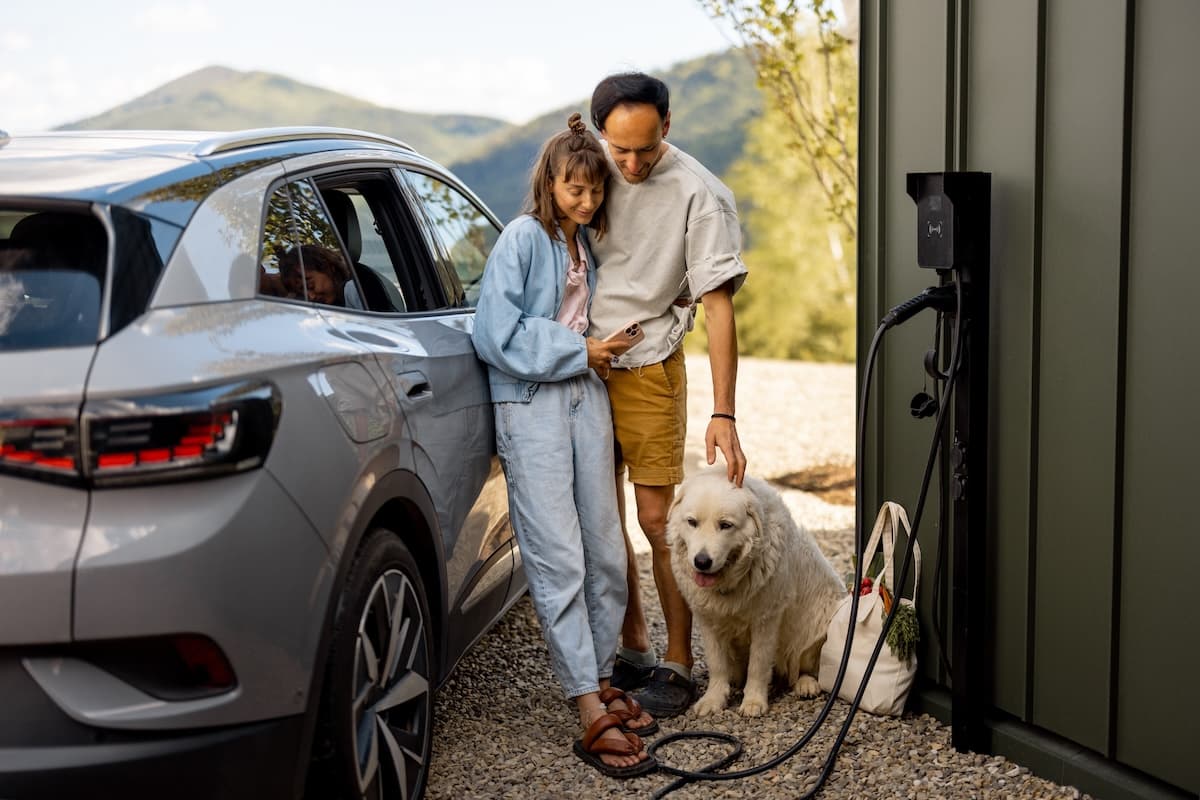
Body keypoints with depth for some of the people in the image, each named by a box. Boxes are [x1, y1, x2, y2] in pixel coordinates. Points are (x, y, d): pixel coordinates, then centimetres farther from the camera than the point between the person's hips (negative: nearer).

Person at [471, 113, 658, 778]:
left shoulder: (586, 242, 15)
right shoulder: (523, 238, -7)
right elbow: (494, 336, -14)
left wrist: (602, 348, 11)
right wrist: (575, 352, -11)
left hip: (586, 396, 7)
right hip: (532, 404, -7)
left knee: (605, 551, 9)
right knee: (559, 560, -9)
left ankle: (600, 678, 24)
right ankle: (591, 716, -9)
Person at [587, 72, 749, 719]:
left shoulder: (699, 195, -14)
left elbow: (718, 304, -18)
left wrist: (723, 414, -23)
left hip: (646, 368, -5)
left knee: (657, 519, -6)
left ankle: (678, 666, 5)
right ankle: (632, 649, 24)